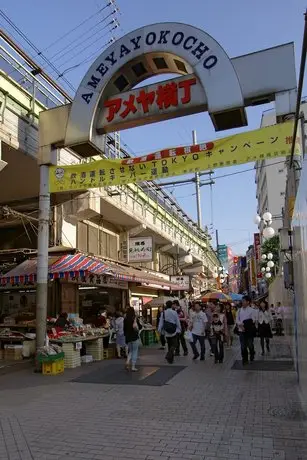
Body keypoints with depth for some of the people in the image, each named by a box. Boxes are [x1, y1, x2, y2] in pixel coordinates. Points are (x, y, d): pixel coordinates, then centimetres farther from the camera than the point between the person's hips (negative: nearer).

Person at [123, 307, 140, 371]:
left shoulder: (125, 319, 4)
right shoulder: (133, 318, -12)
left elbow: (124, 328, 7)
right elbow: (135, 326, -26)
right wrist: (137, 330, -7)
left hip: (128, 337, 5)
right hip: (134, 337, -5)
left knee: (130, 351, 20)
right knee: (135, 351, 6)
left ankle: (128, 361, -3)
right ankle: (133, 367, 6)